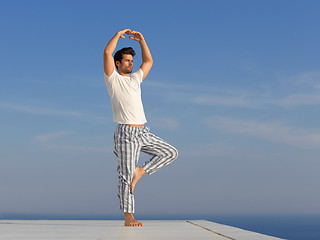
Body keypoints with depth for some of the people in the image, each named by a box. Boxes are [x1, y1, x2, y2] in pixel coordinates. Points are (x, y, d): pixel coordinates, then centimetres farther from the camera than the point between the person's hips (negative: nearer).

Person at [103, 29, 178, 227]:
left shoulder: (135, 78, 20)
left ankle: (141, 171, 7)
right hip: (126, 133, -7)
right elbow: (107, 53, -11)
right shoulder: (113, 78, 2)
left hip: (143, 133, 7)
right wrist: (119, 34, -1)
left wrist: (141, 40, 22)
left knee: (171, 153, 1)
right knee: (126, 176, -6)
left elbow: (149, 61, 30)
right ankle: (128, 217, -2)